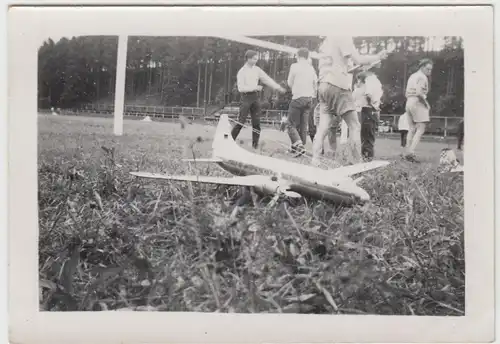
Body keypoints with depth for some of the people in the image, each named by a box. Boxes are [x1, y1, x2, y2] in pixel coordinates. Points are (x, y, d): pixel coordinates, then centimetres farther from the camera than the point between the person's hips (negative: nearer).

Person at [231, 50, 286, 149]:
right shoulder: (242, 72, -5)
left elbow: (267, 79, 11)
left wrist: (278, 87, 5)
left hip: (255, 96, 5)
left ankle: (255, 143, 7)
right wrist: (255, 87, -15)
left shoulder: (257, 69, 10)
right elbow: (241, 88, -13)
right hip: (246, 96, -5)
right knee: (241, 121, -9)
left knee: (256, 121, 1)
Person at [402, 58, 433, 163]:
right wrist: (426, 103, -12)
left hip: (409, 103, 9)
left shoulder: (412, 76, 21)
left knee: (412, 129, 10)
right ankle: (411, 152, -21)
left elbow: (407, 94, 20)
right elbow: (419, 92, -21)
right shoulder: (422, 77, -7)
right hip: (418, 103, -9)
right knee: (421, 129, -10)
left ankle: (407, 153, 6)